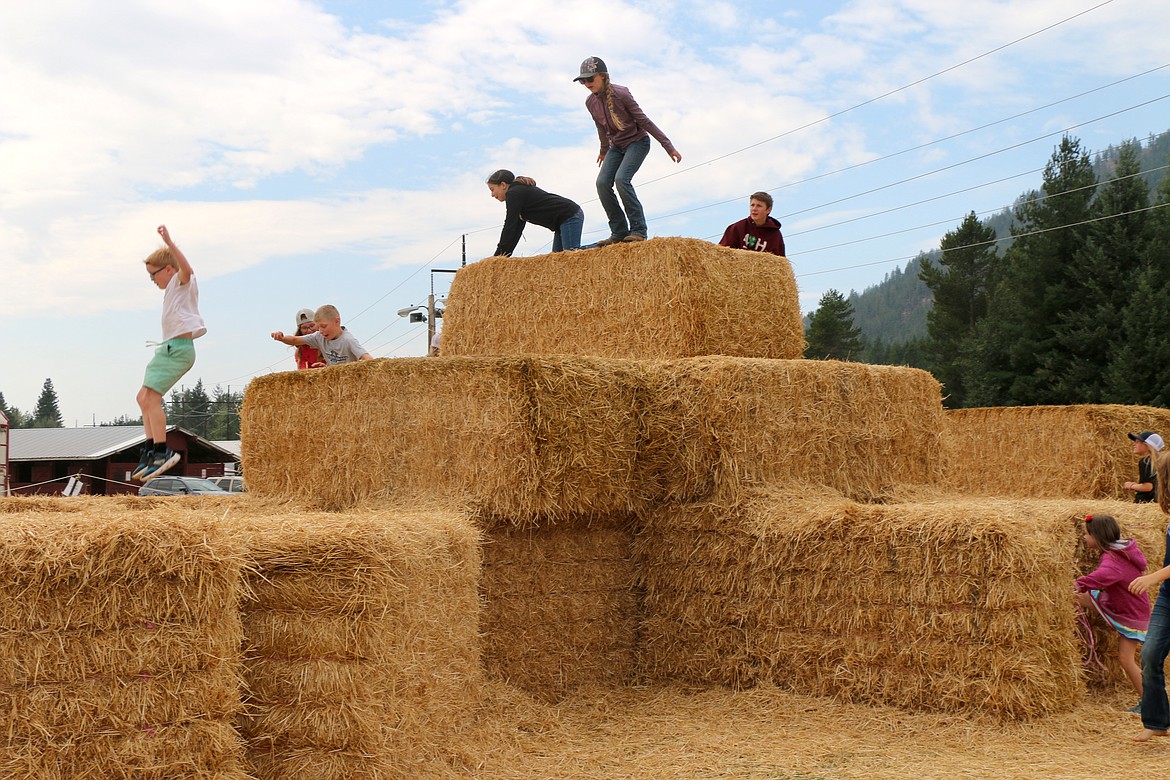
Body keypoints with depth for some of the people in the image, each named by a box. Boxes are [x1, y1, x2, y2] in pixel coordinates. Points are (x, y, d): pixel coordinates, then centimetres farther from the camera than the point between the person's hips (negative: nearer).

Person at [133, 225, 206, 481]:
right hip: (170, 348, 11)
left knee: (151, 397, -19)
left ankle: (161, 451, -21)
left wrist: (168, 242, -37)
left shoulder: (182, 281, -5)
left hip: (178, 347, -11)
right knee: (144, 397, 11)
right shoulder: (173, 289, 25)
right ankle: (151, 448, 10)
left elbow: (186, 269, -30)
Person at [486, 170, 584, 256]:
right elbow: (517, 228, 20)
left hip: (570, 216, -10)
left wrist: (499, 255, -14)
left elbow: (510, 226, -15)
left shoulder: (514, 193, -9)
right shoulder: (521, 190, 22)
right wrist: (504, 255, 14)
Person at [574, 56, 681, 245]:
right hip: (617, 147, 6)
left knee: (621, 178, -27)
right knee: (602, 183, -13)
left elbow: (643, 120, -17)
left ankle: (638, 230, -22)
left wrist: (668, 146, -16)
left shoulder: (621, 94, -20)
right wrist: (604, 150, 30)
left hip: (638, 142, -6)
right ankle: (619, 232, -7)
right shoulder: (590, 102, -2)